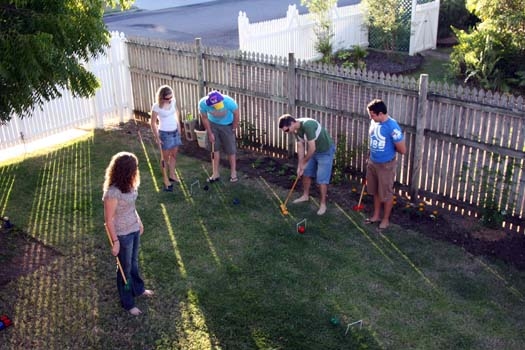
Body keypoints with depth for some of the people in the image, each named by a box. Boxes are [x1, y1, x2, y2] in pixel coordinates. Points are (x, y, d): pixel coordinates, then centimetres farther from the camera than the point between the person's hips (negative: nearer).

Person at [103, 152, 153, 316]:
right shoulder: (112, 192, -29)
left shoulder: (129, 185, -5)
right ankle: (127, 303, 32)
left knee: (134, 262, 28)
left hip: (134, 230, 7)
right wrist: (115, 242, -18)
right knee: (125, 268, 12)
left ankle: (138, 289, 51)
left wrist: (139, 222, 19)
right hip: (123, 235, -7)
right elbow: (109, 219, -22)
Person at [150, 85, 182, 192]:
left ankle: (172, 175, 34)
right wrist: (157, 138, -12)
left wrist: (179, 126, 12)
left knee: (174, 154, 17)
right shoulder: (156, 107, -21)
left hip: (175, 131, 5)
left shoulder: (173, 101, -7)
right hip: (165, 134, -5)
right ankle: (166, 180, 17)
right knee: (165, 157, 6)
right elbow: (153, 123, -13)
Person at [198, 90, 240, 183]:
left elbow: (236, 113, -17)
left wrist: (234, 128, -9)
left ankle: (233, 173, 16)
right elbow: (204, 118, -11)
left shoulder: (229, 101, -36)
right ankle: (215, 174, 15)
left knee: (231, 150, 1)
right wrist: (210, 133, -9)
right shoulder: (202, 103, -30)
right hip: (212, 124, 2)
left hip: (227, 125, -2)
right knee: (214, 149, 5)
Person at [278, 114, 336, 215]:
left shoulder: (307, 125, -35)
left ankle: (323, 204, 6)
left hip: (325, 151, -8)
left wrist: (304, 163, -20)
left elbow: (312, 148, -32)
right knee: (306, 173, 16)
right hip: (312, 151, 8)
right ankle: (305, 195, 36)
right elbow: (300, 146, -1)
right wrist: (299, 165, -4)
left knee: (321, 179, -6)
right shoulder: (296, 129, -8)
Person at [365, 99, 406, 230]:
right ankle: (376, 215, 37)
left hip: (386, 165, -7)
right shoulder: (374, 122, -3)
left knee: (386, 194, 10)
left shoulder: (392, 127, -26)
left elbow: (402, 150, -21)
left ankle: (385, 219, 26)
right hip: (372, 163, 7)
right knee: (376, 192, 21)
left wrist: (389, 149, -4)